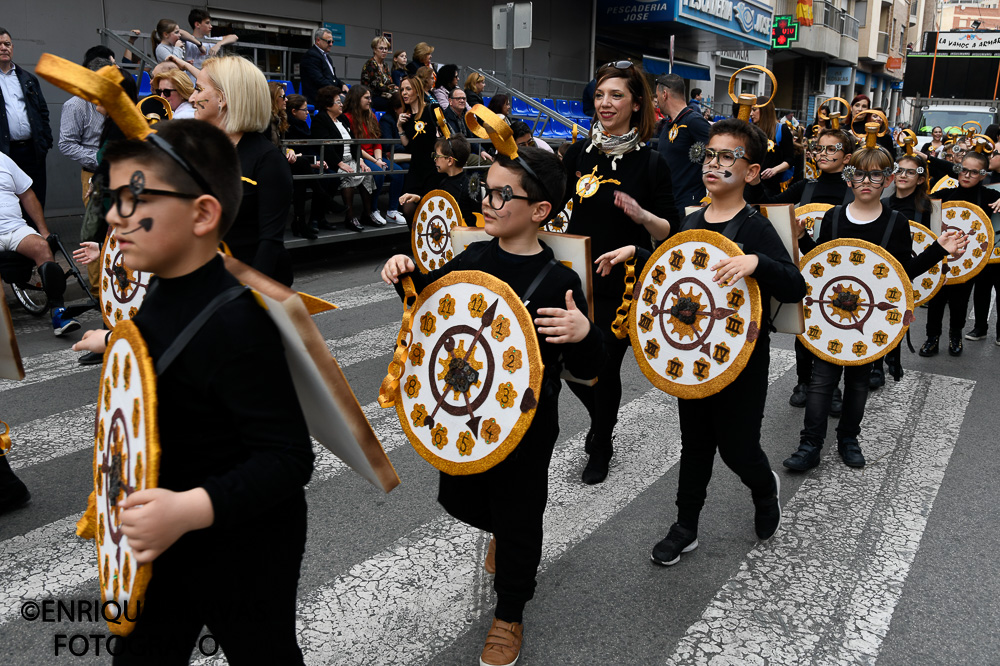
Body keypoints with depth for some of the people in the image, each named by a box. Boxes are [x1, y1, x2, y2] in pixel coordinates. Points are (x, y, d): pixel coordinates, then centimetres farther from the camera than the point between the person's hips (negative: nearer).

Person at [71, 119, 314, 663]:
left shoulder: (236, 321, -31)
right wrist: (115, 342, 26)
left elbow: (287, 458, -32)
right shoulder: (163, 292, -3)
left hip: (244, 548, -8)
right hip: (164, 539, 8)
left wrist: (190, 508, -42)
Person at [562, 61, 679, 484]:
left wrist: (642, 215, -24)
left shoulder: (651, 163, -7)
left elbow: (669, 232, -7)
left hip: (622, 287, -3)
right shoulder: (578, 153, 3)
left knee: (605, 367, 6)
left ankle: (601, 448, 32)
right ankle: (600, 418, 43)